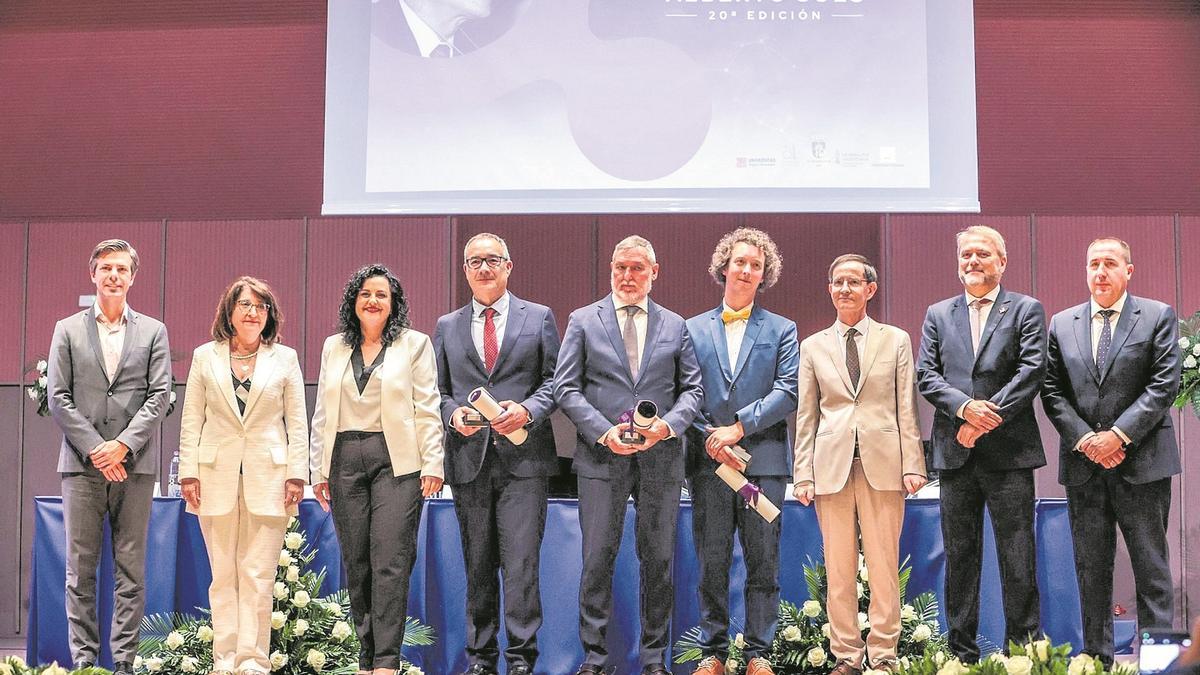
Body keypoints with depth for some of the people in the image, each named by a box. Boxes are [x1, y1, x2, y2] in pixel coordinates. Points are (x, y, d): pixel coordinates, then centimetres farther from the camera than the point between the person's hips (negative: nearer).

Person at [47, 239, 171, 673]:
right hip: (82, 465, 0)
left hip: (134, 465, 0)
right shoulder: (68, 330, 9)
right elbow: (58, 398, 3)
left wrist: (123, 445, -11)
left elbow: (160, 395, 2)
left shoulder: (153, 332, 10)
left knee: (131, 571, 2)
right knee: (80, 571, 1)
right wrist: (95, 450, -8)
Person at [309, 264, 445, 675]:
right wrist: (318, 470, 11)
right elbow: (322, 413, 16)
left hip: (397, 462, -4)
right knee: (356, 563, 4)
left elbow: (427, 409, 1)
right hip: (345, 460, 4)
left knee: (390, 560, -10)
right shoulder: (334, 347, 16)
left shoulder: (414, 344, 5)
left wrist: (432, 464, -7)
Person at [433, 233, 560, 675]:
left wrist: (528, 411, -12)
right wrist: (453, 414, -7)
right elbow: (436, 390, 14)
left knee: (521, 562, -8)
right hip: (469, 460, 3)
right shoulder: (446, 327, 15)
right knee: (478, 565, 8)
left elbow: (554, 379, 5)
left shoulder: (539, 318, 8)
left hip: (523, 458, -3)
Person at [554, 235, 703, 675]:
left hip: (661, 457, 2)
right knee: (597, 560, 0)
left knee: (658, 560, 6)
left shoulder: (675, 326, 11)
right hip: (602, 457, -1)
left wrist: (668, 425, -11)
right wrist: (604, 432, -12)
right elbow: (566, 388, 0)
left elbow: (692, 388, 8)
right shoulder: (583, 321, 6)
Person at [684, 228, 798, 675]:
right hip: (709, 461, 1)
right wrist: (708, 437, -10)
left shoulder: (781, 330, 10)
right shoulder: (694, 329, 12)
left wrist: (740, 426, -12)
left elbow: (788, 391, -2)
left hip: (763, 459, -1)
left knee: (763, 563, 2)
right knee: (712, 564, 4)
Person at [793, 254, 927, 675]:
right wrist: (803, 475, 3)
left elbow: (907, 408, 6)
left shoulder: (896, 341, 9)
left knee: (884, 565, 0)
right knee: (838, 569, 2)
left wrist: (912, 464, -2)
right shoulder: (813, 347, 12)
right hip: (831, 465, 1)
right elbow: (806, 417, 10)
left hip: (883, 463, -1)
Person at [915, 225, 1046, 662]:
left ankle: (1023, 647, 4)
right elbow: (926, 375, 5)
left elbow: (1032, 370, -6)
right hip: (955, 452, 3)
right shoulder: (938, 315, 15)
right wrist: (965, 406, -12)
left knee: (1018, 556, -1)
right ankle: (962, 650, 13)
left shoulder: (1026, 310, 6)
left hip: (1009, 450, -3)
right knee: (959, 554, 7)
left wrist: (989, 418, -13)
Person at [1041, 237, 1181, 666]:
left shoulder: (1158, 316, 2)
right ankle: (1097, 659, 13)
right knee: (1090, 569, 7)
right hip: (1084, 465, 3)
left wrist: (1119, 435, -14)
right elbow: (1053, 392, 6)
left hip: (1141, 463, -3)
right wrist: (1084, 439, -8)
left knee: (1151, 567, 1)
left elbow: (1164, 385, -6)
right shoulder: (1062, 324, 11)